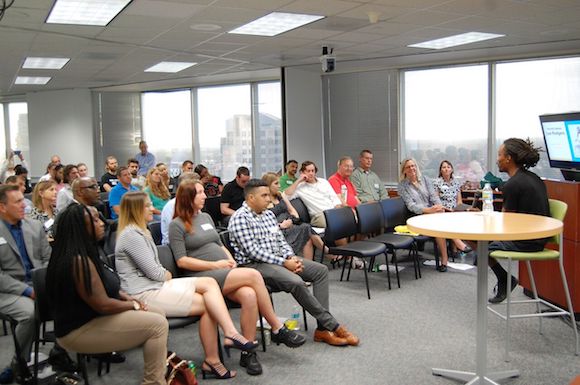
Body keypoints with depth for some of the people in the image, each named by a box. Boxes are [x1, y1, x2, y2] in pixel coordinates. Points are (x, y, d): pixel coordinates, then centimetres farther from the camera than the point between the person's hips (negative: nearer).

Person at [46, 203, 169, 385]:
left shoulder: (85, 252, 6)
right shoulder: (79, 261, -27)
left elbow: (104, 287, 18)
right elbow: (103, 305, -26)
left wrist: (128, 297, 3)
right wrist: (134, 305, -10)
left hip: (91, 316, 10)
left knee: (158, 313, 9)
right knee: (157, 324, -16)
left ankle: (160, 368, 19)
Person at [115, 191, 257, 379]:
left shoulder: (139, 231, 18)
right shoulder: (131, 235, -15)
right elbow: (154, 273, -17)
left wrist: (164, 274, -2)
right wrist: (167, 274, 3)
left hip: (156, 285, 10)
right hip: (144, 294, -10)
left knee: (209, 283, -9)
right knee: (206, 304, -13)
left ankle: (231, 334, -18)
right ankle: (211, 361, -8)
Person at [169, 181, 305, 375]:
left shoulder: (206, 217, 21)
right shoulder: (177, 225, -1)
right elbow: (181, 261, -7)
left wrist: (230, 259, 3)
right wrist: (215, 265, -13)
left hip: (225, 272, 6)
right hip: (202, 277, -6)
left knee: (249, 295, -28)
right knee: (253, 275, -28)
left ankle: (248, 352, -18)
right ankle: (278, 329, -16)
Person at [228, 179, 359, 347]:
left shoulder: (269, 214, 14)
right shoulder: (240, 218, -12)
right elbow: (252, 251, -19)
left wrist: (291, 257, -5)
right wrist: (284, 263, -19)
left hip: (279, 259, 9)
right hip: (254, 264, -9)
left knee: (321, 270, -5)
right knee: (296, 282, -32)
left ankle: (323, 329, -11)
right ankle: (333, 326, -15)